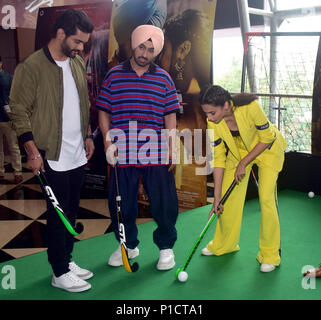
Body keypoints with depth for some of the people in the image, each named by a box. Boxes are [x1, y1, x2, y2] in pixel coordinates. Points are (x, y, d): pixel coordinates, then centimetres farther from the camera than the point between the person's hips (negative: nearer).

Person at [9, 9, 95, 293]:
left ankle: (66, 259, 31)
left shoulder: (78, 63, 10)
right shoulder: (31, 67, -13)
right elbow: (19, 112, -12)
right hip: (52, 157, -7)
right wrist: (33, 152, -16)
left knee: (72, 210, 15)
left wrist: (87, 135, 15)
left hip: (78, 155, 7)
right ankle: (60, 273, 16)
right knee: (58, 214, 1)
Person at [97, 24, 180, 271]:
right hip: (122, 152, 1)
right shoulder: (114, 75, 6)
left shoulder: (164, 78, 7)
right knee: (121, 201, 9)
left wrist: (171, 149, 1)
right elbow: (104, 112, 8)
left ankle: (166, 247, 24)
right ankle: (128, 245, 30)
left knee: (164, 202, 4)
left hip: (156, 152, 0)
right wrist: (107, 142, -2)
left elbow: (170, 116, 7)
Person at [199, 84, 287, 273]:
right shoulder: (213, 122, -21)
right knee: (228, 197, 1)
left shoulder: (250, 107, -35)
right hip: (238, 150, 4)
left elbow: (267, 138, -21)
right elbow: (218, 158, -14)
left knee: (266, 198, -12)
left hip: (267, 149, -4)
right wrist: (217, 196, -13)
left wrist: (244, 163, -20)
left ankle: (270, 254, 5)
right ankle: (225, 244, 23)